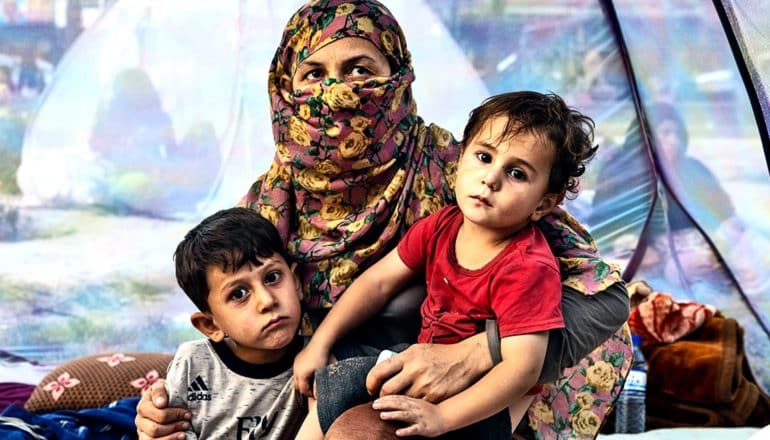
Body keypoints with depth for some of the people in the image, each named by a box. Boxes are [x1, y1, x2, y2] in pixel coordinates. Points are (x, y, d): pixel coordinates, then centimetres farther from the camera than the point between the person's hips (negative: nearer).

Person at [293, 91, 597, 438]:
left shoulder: (527, 268, -27)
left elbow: (522, 369, -32)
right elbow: (379, 281, 5)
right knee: (328, 387, 2)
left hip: (486, 403, -7)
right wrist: (319, 345, 1)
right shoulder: (443, 225, -5)